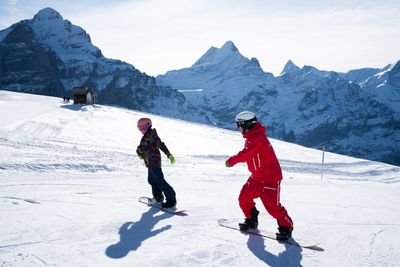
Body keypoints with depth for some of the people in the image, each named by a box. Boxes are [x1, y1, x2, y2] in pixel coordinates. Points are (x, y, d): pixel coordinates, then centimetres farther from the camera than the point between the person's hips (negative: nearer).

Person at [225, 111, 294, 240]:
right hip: (257, 176, 10)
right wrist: (234, 159, -1)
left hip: (270, 177, -10)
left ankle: (286, 227, 3)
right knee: (244, 198, 9)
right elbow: (247, 154, 16)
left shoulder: (257, 138, -24)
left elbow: (245, 154, -27)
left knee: (272, 205, -12)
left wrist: (232, 160, -12)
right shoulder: (252, 137, 9)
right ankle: (251, 220, 29)